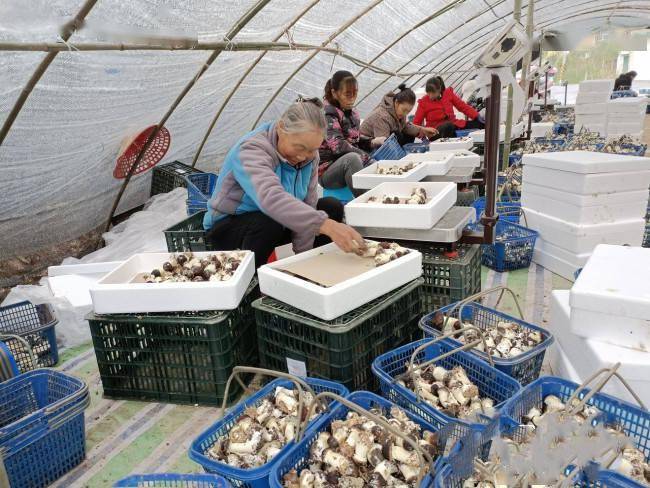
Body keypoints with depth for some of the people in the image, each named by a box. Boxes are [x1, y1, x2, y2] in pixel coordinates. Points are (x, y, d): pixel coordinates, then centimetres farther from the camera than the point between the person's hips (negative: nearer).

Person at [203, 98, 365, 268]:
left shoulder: (309, 154, -9)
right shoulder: (252, 150, -30)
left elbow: (307, 203, -12)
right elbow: (271, 198, -49)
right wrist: (326, 225, -58)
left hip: (277, 221, 6)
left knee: (333, 208, -7)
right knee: (270, 223, -38)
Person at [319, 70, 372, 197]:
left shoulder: (353, 114, 13)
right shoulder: (327, 113, -10)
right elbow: (337, 145, -22)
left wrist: (372, 142, 4)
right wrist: (365, 156, -22)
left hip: (348, 167, 8)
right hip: (327, 171, -8)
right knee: (352, 158, -37)